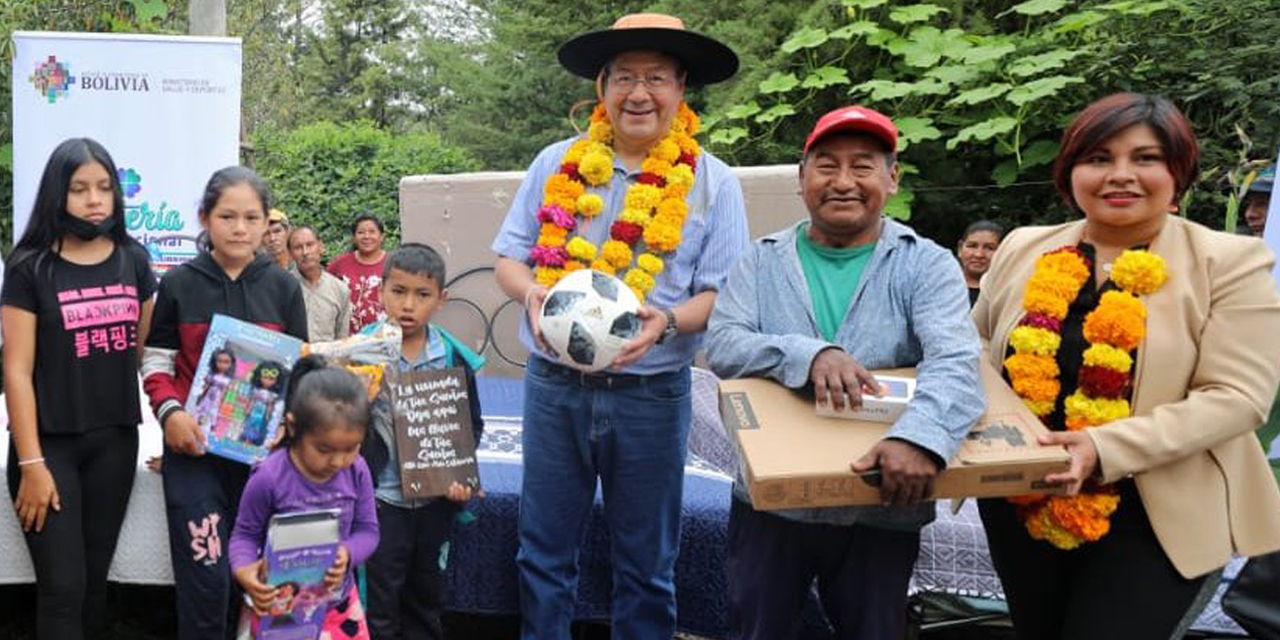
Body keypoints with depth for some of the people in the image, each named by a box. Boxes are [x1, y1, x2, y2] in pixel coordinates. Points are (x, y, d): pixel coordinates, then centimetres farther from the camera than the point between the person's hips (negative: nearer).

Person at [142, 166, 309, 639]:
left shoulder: (283, 287, 4)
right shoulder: (178, 284, 0)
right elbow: (156, 362, 4)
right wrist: (170, 412, -14)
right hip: (194, 449, -2)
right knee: (206, 578, -8)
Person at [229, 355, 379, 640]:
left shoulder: (357, 472, -11)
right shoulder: (269, 477, -21)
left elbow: (368, 530, -2)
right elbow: (245, 533, -8)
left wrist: (348, 554, -23)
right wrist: (243, 570, -27)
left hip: (340, 602, 3)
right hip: (282, 608, -3)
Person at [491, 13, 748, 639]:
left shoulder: (713, 183, -2)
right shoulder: (556, 165, 3)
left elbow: (723, 295, -4)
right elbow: (509, 259, 7)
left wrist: (669, 321, -24)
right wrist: (534, 293, -16)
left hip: (651, 393, -1)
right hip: (553, 384, 2)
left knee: (645, 563, 12)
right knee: (544, 552, 13)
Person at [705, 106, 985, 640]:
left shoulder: (927, 265, -3)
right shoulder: (762, 260, 3)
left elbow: (955, 363, -19)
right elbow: (721, 344, -11)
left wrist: (920, 436, -40)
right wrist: (808, 354, -30)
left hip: (883, 513, -1)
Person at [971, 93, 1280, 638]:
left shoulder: (1230, 263, -7)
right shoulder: (1022, 250, 3)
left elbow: (1235, 396, -15)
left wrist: (1105, 448, -26)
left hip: (1154, 519, -4)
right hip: (1019, 507, 4)